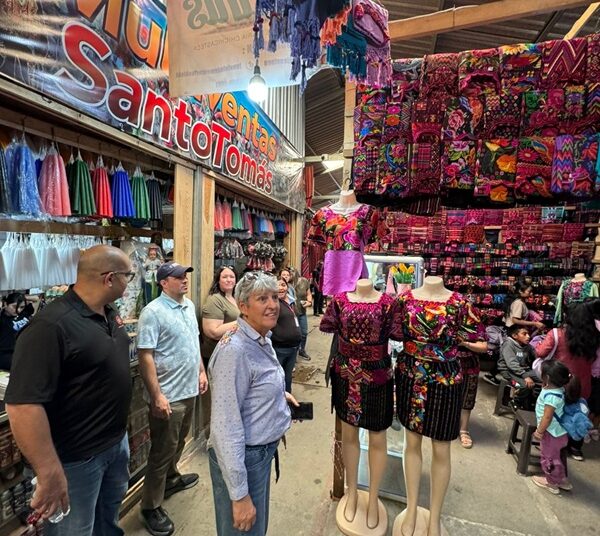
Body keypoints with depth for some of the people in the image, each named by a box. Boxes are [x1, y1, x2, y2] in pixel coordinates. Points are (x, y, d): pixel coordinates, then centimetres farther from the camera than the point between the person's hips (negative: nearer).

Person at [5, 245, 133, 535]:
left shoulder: (109, 313, -1)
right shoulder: (51, 325, -29)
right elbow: (22, 405, -31)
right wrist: (50, 475, -27)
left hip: (117, 441, 8)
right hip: (76, 458, -7)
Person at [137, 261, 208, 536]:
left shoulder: (189, 305, 6)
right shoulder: (153, 312, -19)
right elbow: (145, 356, -21)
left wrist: (201, 371, 14)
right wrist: (156, 395, -22)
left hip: (189, 390, 7)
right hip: (168, 396, -7)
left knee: (178, 442, 25)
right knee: (163, 450, 9)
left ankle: (171, 479, 49)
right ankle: (151, 507, 28)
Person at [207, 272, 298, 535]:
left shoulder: (262, 340, 1)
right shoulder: (234, 349, -28)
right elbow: (225, 426, -27)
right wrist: (239, 494, -23)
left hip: (262, 451, 9)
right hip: (242, 458, -8)